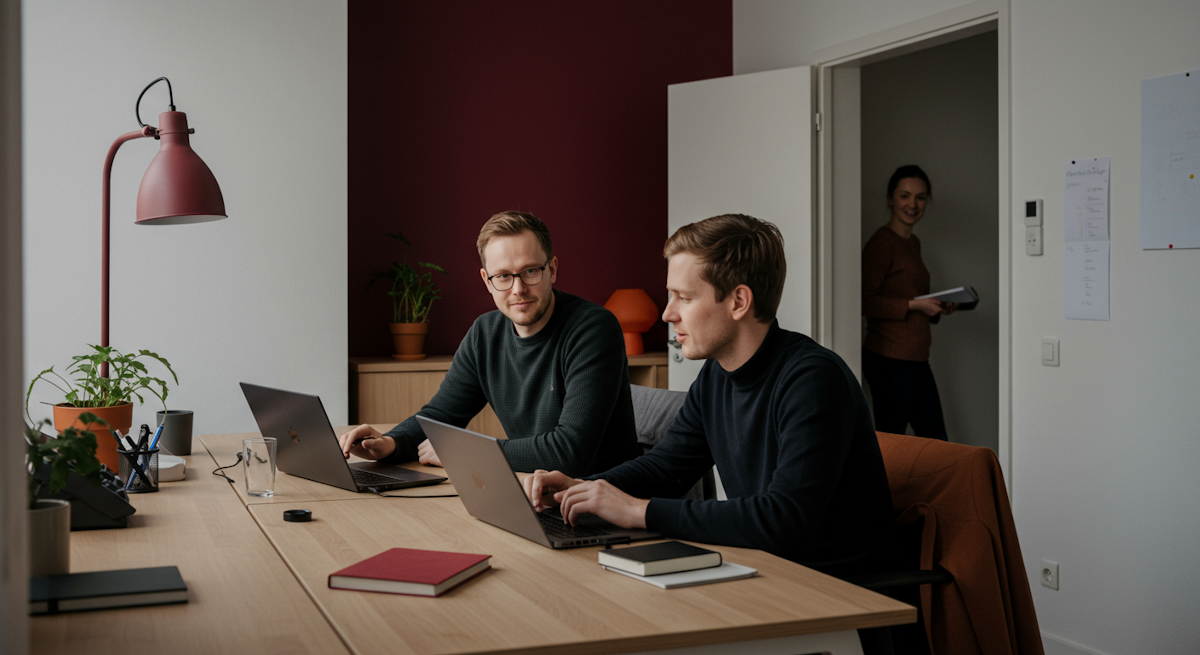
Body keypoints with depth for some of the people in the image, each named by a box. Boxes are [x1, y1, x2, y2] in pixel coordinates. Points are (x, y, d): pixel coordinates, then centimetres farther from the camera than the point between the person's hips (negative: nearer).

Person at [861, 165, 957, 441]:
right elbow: (864, 301, -20)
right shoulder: (881, 242, -11)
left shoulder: (914, 243, 16)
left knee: (936, 441, 13)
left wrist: (937, 309, 9)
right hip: (889, 358, -9)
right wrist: (914, 305, -18)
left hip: (917, 359, 9)